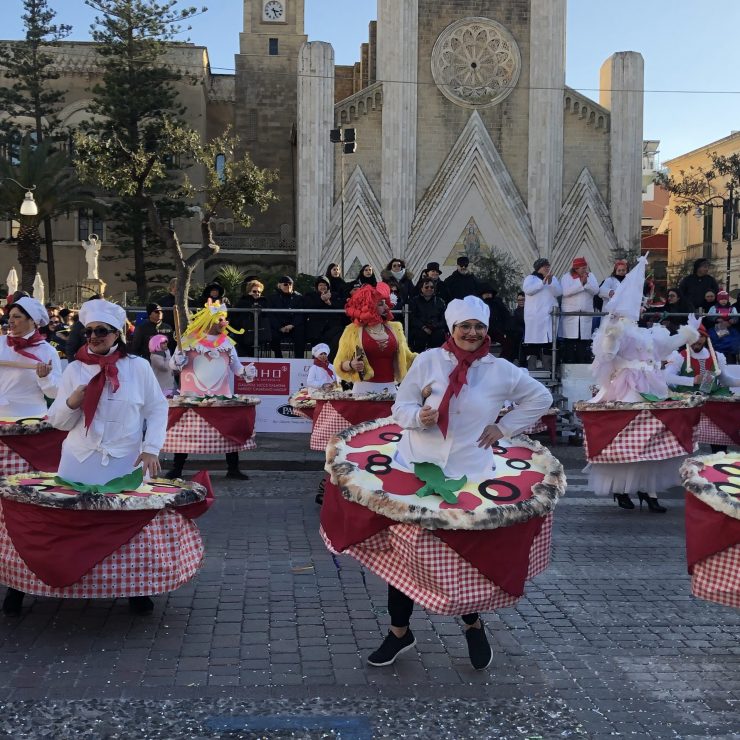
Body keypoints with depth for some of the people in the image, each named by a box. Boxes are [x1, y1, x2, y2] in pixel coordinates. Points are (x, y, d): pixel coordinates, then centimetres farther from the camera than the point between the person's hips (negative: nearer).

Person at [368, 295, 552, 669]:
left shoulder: (501, 370, 2)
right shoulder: (429, 360, 0)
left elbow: (540, 398, 16)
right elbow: (400, 407, 2)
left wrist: (504, 427, 7)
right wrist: (419, 417, -20)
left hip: (469, 474, 0)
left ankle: (473, 625, 33)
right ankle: (399, 631, 22)